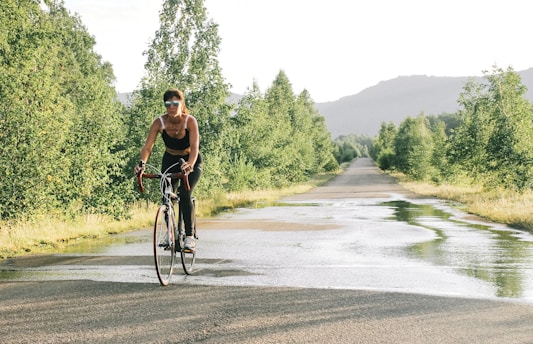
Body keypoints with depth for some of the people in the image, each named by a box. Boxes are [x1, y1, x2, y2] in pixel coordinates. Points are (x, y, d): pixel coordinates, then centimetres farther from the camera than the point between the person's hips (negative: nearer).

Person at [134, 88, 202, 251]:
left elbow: (195, 146, -38)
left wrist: (189, 164, -57)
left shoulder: (190, 121, -26)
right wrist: (142, 163, -47)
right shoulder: (159, 122, -20)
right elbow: (147, 146, -27)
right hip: (170, 160, 3)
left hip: (191, 161, -3)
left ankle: (190, 236, -18)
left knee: (184, 194, -24)